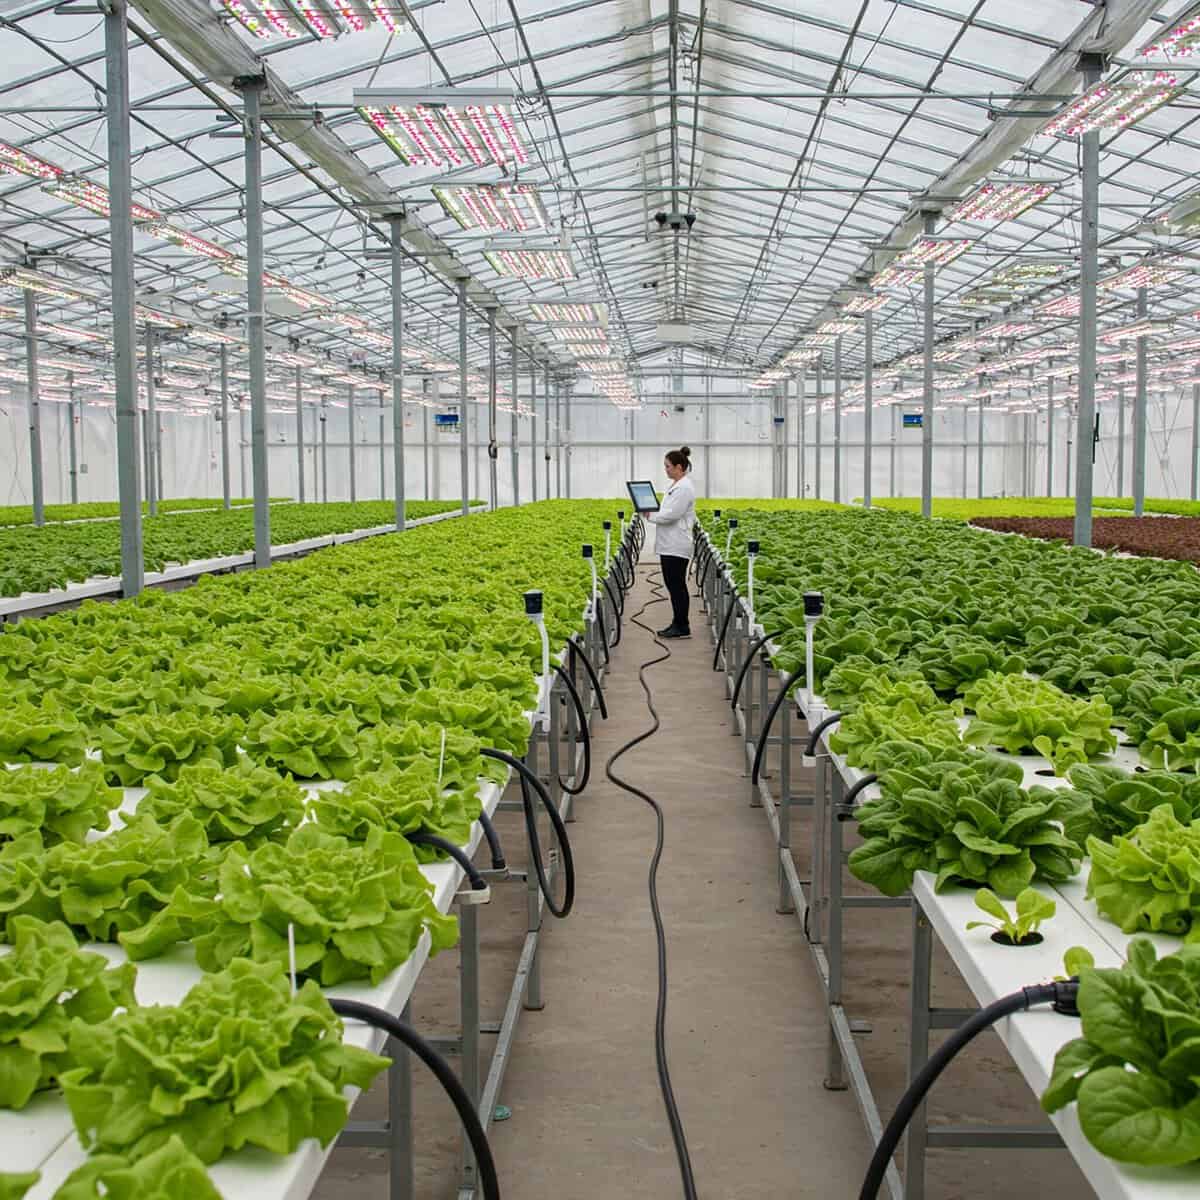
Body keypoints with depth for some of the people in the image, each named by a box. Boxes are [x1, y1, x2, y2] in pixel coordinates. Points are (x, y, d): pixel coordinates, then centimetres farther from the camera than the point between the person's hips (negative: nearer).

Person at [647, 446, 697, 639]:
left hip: (676, 547, -10)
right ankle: (677, 624, 18)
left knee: (677, 585, -5)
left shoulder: (684, 488, -15)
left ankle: (682, 627, 0)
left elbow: (672, 515, -21)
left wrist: (650, 516, -9)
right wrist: (651, 512, 5)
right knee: (673, 584, 12)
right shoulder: (676, 485, 16)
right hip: (670, 545, 10)